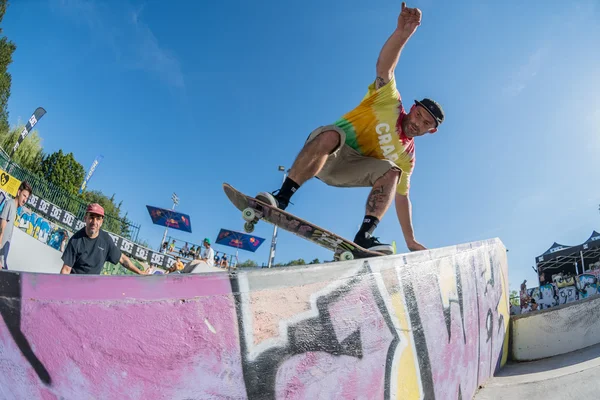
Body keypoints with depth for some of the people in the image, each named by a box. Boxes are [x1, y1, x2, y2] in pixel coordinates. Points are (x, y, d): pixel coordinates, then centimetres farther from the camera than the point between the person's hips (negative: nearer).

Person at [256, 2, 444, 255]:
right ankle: (281, 198, -40)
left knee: (391, 171, -22)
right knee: (332, 135, -39)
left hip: (346, 170, 4)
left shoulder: (407, 155, 12)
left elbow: (402, 197, 15)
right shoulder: (390, 102, 1)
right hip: (324, 150, -4)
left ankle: (365, 236, -32)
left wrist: (410, 240, 9)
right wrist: (403, 33, -35)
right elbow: (384, 66, -15)